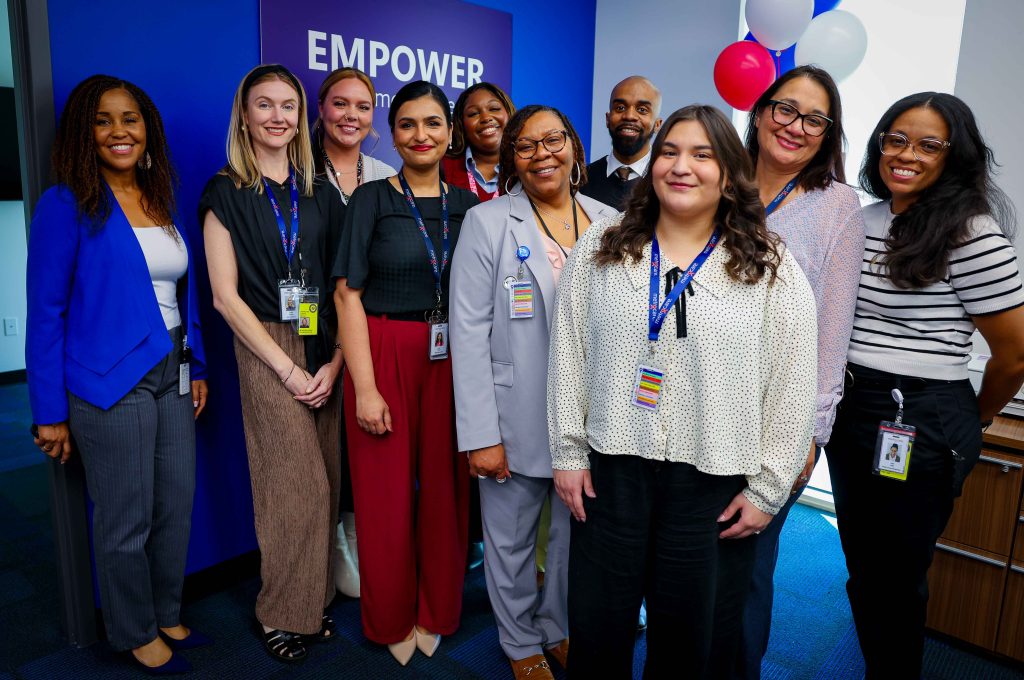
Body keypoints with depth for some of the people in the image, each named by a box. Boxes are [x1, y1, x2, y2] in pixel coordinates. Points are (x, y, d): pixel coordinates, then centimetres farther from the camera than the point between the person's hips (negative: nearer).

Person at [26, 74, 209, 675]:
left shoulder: (163, 202, 10)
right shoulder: (66, 204, -8)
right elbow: (46, 311, -9)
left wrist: (197, 369, 11)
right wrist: (50, 412, -9)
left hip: (172, 376, 6)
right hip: (110, 385, -6)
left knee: (176, 508, 14)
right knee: (126, 523, 7)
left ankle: (167, 618, 35)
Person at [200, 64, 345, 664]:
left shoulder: (322, 195, 11)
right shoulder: (227, 194, 1)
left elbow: (343, 286, 6)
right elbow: (226, 295, -5)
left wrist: (336, 362, -7)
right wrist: (288, 369, -10)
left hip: (326, 355, 3)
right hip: (268, 352, -3)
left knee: (326, 483, 6)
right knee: (295, 486, -3)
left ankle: (315, 600, 24)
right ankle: (283, 614, 17)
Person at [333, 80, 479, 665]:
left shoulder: (468, 205, 8)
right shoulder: (372, 200, -1)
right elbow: (348, 294, -6)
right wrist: (365, 388, -13)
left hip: (451, 360, 3)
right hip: (385, 356, -2)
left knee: (444, 488, 7)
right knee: (387, 491, 6)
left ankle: (435, 613, 31)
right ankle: (392, 621, 29)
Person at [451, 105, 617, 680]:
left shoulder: (609, 222, 4)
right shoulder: (487, 223, -6)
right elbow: (469, 332, -11)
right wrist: (481, 434, -14)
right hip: (518, 421, -3)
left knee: (576, 536, 17)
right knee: (512, 541, 13)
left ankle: (560, 629, 43)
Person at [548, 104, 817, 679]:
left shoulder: (772, 270, -2)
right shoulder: (601, 249, 2)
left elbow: (792, 389, -2)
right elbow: (569, 356, 3)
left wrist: (767, 489, -3)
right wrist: (569, 452, 1)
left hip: (714, 484, -1)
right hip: (610, 470, 2)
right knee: (597, 630, 15)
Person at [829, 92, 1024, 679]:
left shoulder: (970, 232, -13)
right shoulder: (864, 217, 6)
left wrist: (975, 419, 6)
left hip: (920, 425, -6)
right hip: (849, 411, 7)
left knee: (897, 580, 10)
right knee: (862, 569, 20)